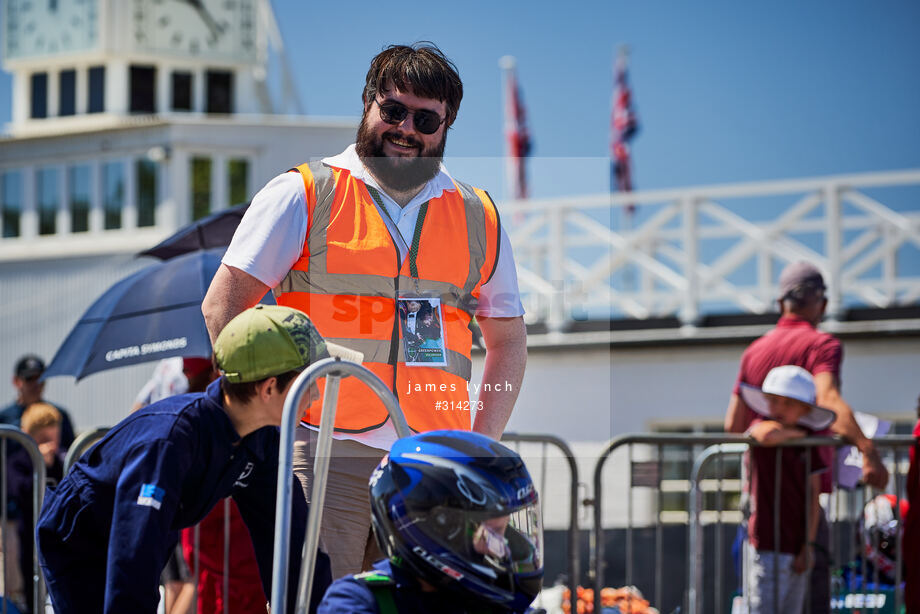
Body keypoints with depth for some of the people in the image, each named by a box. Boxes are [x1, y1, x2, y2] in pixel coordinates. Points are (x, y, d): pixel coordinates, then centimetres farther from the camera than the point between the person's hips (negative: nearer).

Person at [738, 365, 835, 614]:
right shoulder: (760, 426, -6)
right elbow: (769, 434, -33)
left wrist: (808, 545, -1)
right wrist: (798, 434, -11)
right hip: (767, 546, -6)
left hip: (797, 548, 6)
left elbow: (813, 493, 7)